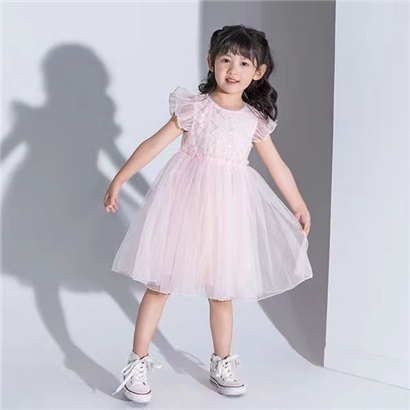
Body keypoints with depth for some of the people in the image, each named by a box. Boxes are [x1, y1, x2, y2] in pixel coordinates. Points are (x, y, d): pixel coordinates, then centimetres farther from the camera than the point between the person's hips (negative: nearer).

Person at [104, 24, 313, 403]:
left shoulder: (255, 120, 4)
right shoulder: (194, 107, -5)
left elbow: (278, 166, 13)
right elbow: (154, 145, -4)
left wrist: (299, 207, 19)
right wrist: (119, 180, -5)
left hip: (226, 208, 3)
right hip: (185, 201, -3)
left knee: (222, 290, 12)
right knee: (160, 283, 2)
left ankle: (222, 364, 28)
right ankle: (138, 364, 12)